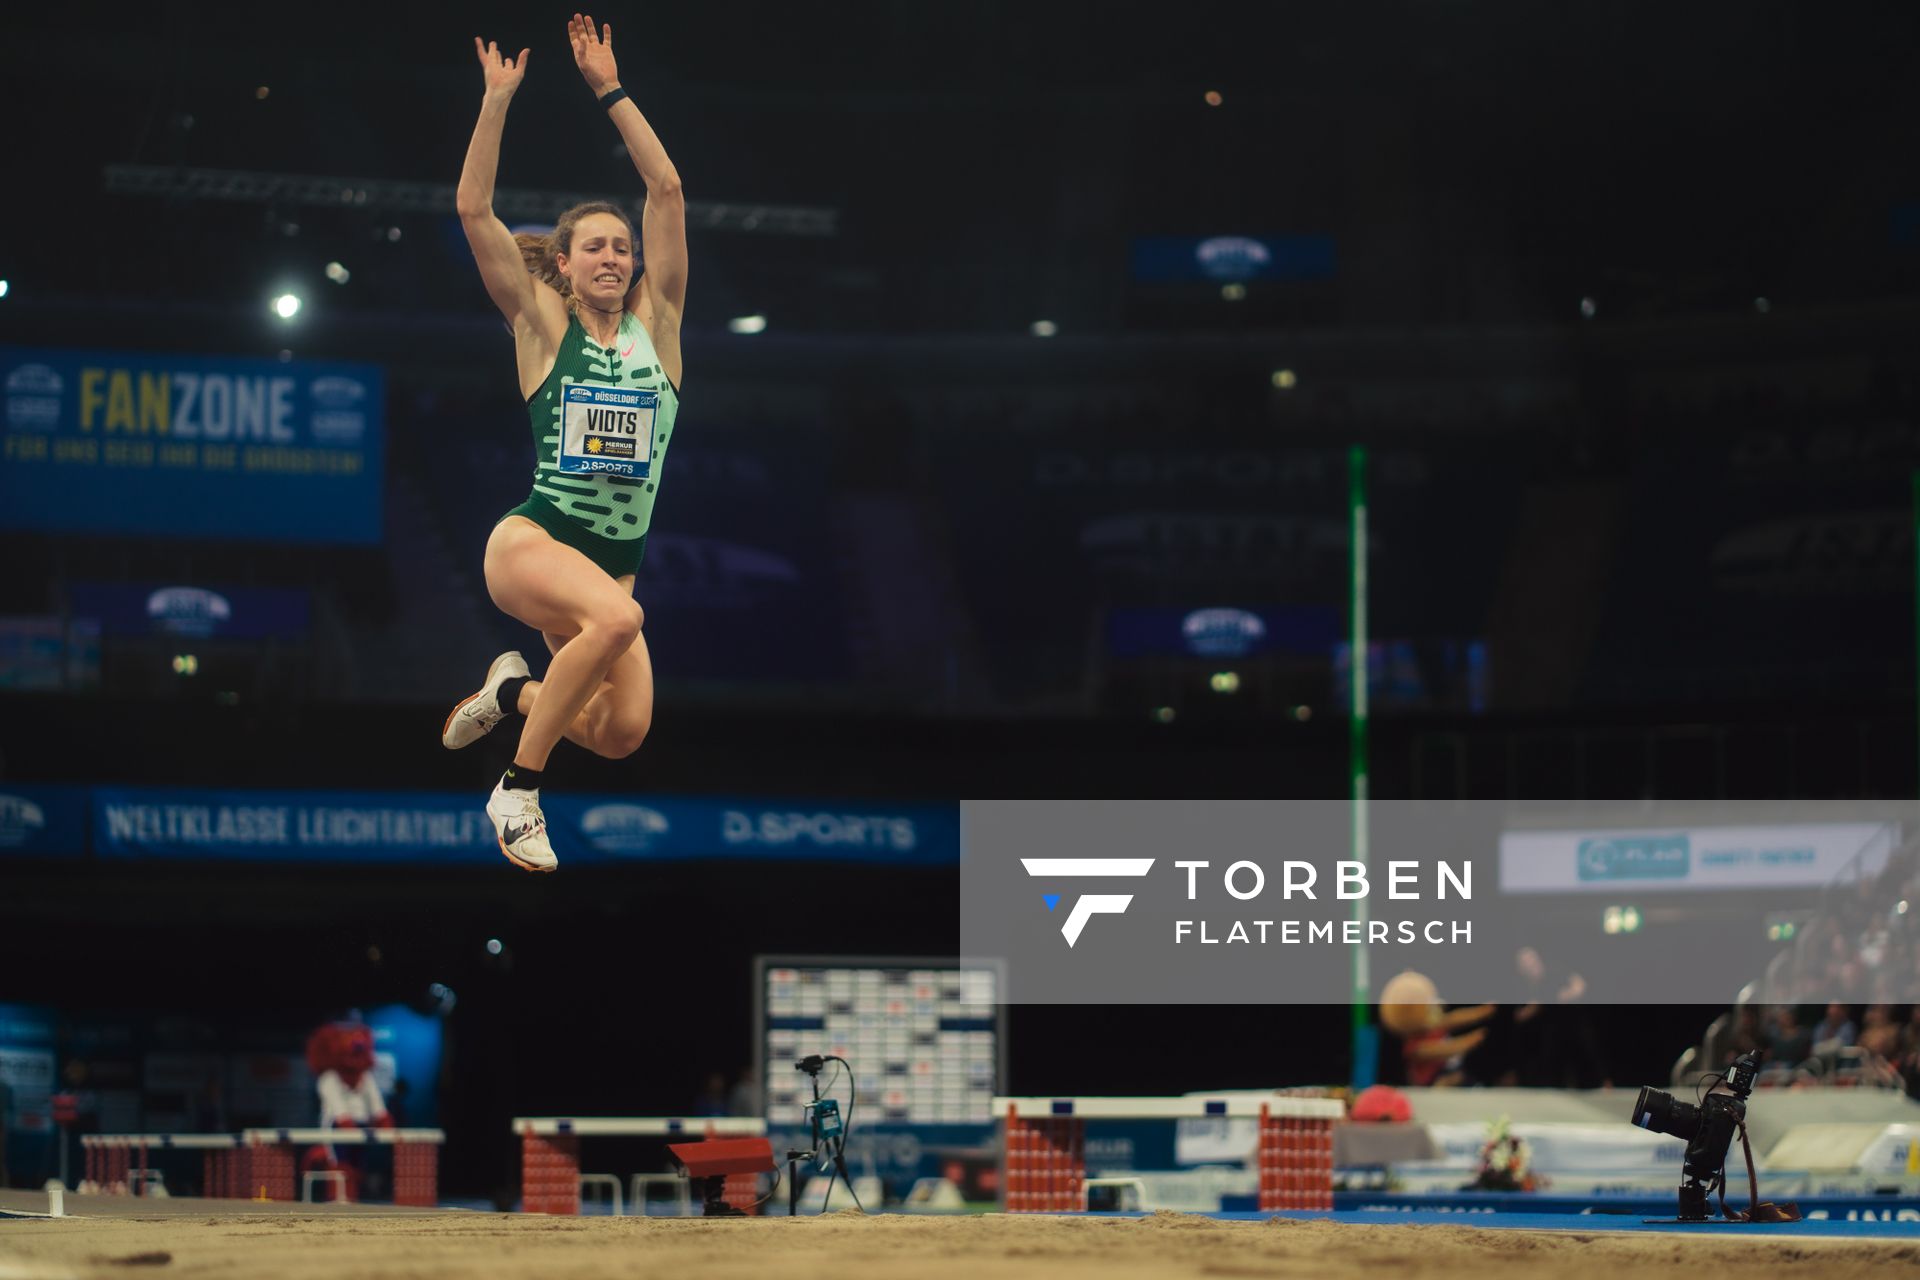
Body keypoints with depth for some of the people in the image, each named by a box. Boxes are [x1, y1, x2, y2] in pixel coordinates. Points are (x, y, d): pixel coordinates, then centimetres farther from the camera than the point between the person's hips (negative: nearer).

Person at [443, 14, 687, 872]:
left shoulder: (655, 323, 8)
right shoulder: (543, 326, 2)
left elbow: (667, 190, 1)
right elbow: (472, 209, -6)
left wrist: (609, 91, 0)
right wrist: (498, 98, -10)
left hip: (616, 558, 5)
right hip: (530, 539, -4)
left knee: (623, 733, -11)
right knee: (617, 619, -36)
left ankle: (514, 692, 24)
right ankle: (516, 791, -20)